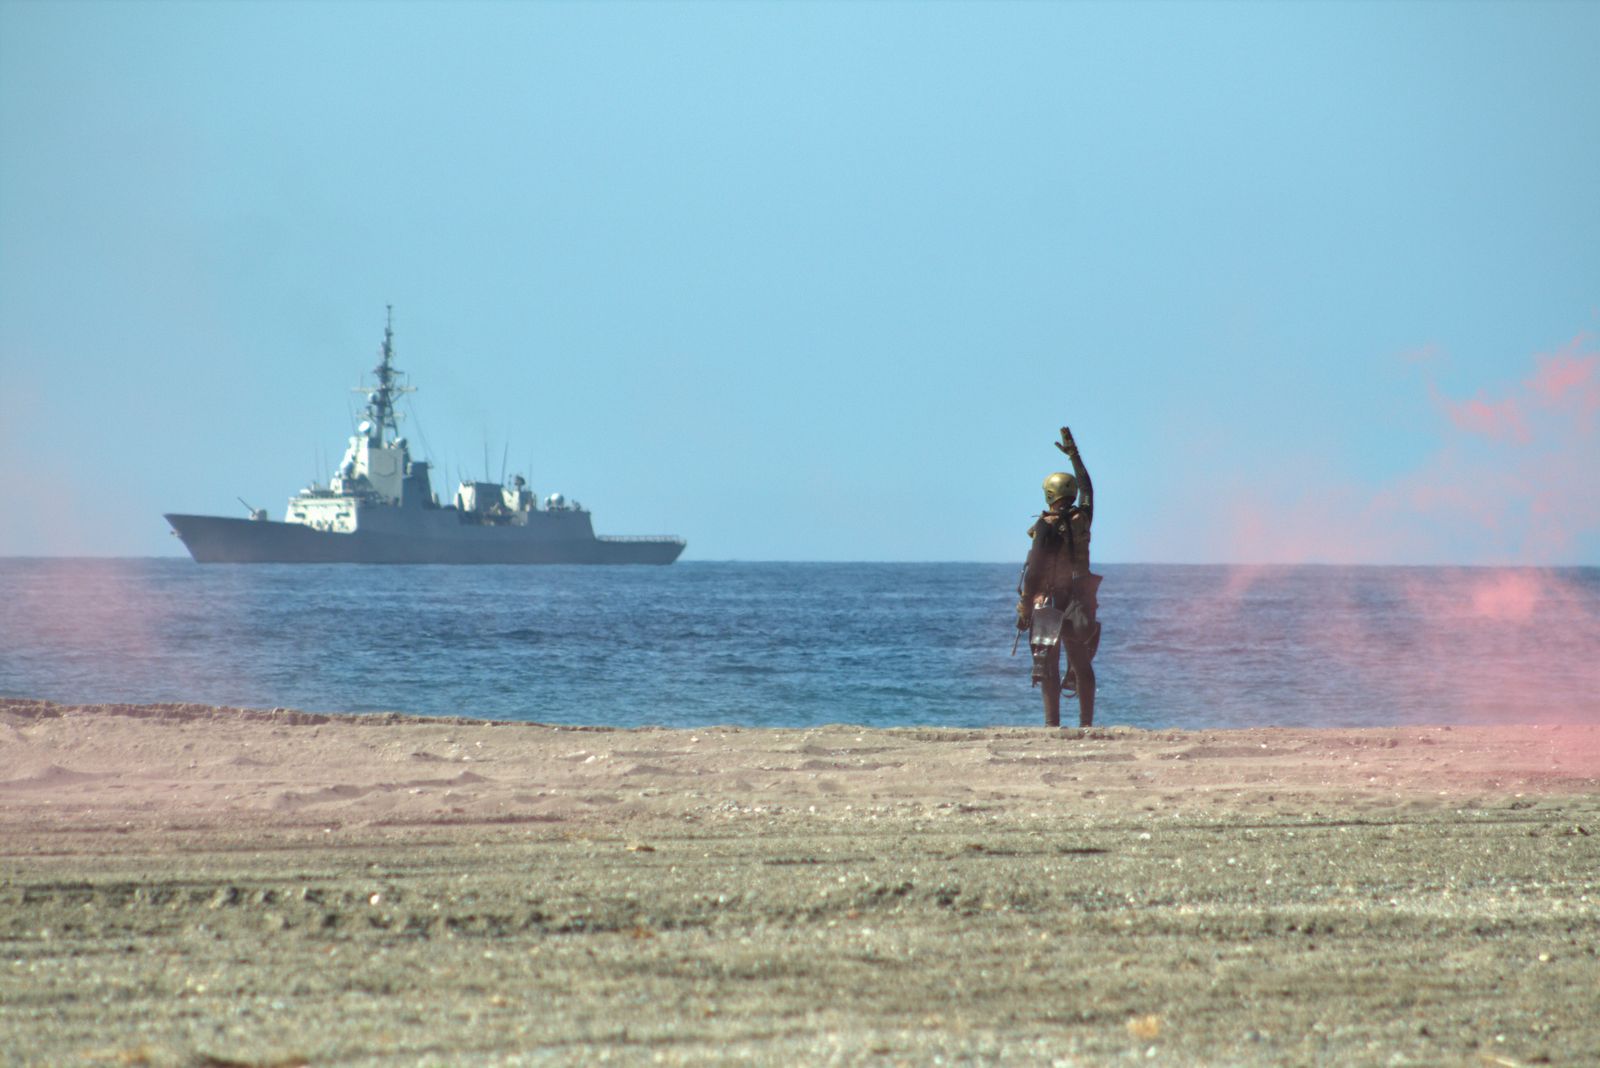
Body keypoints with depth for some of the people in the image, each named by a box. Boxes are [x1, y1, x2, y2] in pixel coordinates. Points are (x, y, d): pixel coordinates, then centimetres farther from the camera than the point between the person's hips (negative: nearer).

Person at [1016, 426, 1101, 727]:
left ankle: (1052, 723, -8)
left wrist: (1025, 606, -11)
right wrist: (1073, 454, 36)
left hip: (1049, 601, -5)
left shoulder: (1047, 526, -12)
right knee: (1082, 665, 9)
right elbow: (1087, 488, 25)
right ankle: (1086, 722, 7)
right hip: (1080, 599, 6)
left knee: (1048, 666, -3)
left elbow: (1035, 569, -16)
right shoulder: (1082, 518, 4)